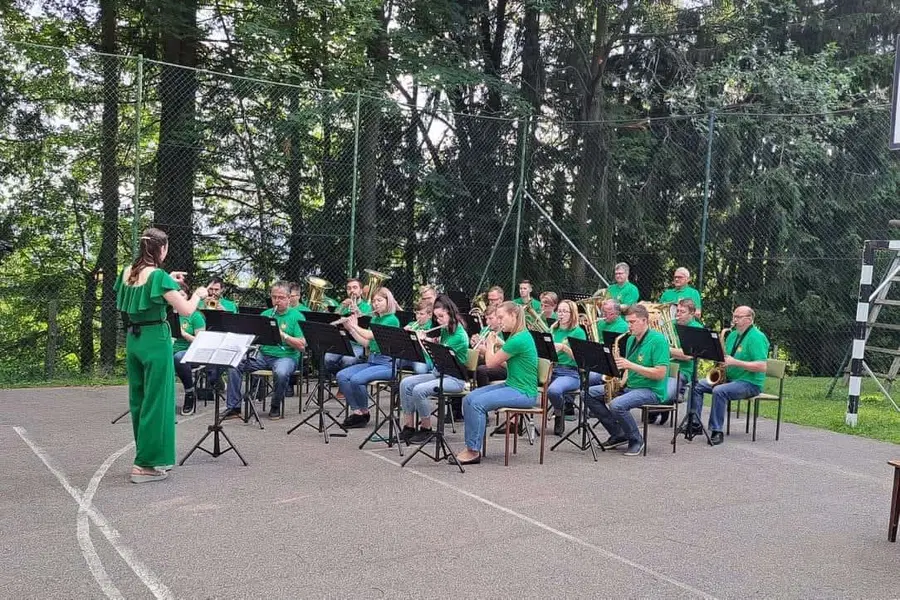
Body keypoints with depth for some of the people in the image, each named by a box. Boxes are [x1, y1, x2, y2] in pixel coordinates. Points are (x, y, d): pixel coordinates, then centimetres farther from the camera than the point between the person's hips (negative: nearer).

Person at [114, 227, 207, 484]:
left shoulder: (128, 272, 7)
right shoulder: (158, 275, -16)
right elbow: (186, 310, -18)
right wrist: (198, 294, 1)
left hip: (133, 339, 8)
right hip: (155, 340, -8)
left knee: (138, 399, 15)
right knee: (156, 400, -1)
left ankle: (147, 455, 27)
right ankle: (145, 464, 2)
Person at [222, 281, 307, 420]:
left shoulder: (296, 316, -1)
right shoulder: (266, 314, 15)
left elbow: (302, 346, -10)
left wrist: (283, 335, -20)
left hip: (286, 356, -5)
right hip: (263, 355, 5)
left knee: (281, 373, -38)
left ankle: (275, 407, -10)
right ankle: (234, 407, -8)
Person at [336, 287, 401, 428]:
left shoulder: (392, 320, -8)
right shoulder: (374, 319, 17)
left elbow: (371, 335, -19)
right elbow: (366, 343, 14)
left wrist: (355, 326, -6)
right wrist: (350, 329, 6)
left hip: (386, 364, -8)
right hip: (371, 361, 8)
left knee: (356, 379, -29)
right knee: (341, 376, -14)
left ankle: (364, 412, -7)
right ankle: (356, 411, -11)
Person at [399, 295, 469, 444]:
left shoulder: (459, 335, -16)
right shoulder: (444, 330, 10)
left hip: (454, 379, -9)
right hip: (438, 373, 9)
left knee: (419, 390, -28)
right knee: (406, 383, -9)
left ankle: (426, 429, -9)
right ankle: (409, 426, -5)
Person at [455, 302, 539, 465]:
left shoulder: (519, 339, -19)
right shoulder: (517, 336, 13)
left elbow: (491, 363, -14)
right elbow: (499, 363, 19)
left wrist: (490, 344, 2)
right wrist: (486, 349, 9)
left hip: (523, 393, -10)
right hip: (511, 385, 10)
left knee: (477, 403, -22)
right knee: (468, 399, -2)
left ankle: (474, 451, -12)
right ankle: (471, 446, -1)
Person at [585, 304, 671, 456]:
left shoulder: (658, 340, -14)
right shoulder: (631, 340, 12)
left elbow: (661, 373, -20)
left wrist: (631, 365, -23)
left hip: (651, 390, -9)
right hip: (629, 386, 9)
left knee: (616, 405, -34)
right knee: (589, 393, -1)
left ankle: (636, 440, -8)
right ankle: (618, 434, 2)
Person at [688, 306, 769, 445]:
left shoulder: (757, 337, -14)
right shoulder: (733, 334, 13)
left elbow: (762, 367, -22)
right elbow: (725, 356, 21)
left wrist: (735, 362, -25)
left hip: (750, 383, -9)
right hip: (729, 378, 9)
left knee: (719, 391, -33)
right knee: (696, 386, -4)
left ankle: (717, 432, -27)